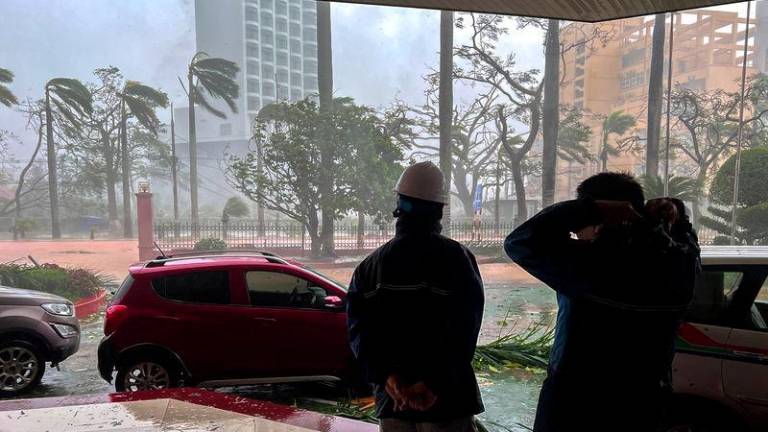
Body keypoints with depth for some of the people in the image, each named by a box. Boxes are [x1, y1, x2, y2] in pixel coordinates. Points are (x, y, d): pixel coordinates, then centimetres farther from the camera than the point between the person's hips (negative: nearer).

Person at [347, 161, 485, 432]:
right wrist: (435, 382, -16)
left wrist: (387, 376, -13)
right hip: (447, 398, -3)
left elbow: (359, 328, -6)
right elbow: (464, 330, -16)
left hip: (391, 396, 4)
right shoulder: (456, 259, -9)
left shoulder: (369, 266, 3)